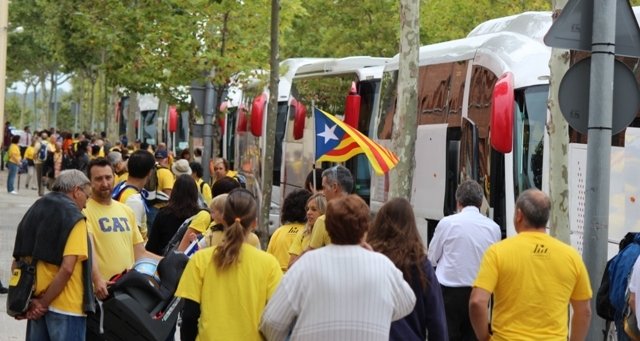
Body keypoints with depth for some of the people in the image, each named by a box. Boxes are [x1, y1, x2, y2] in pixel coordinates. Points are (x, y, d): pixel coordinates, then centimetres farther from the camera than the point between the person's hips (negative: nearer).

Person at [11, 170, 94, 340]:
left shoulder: (34, 212, 11)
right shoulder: (74, 218, -10)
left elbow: (17, 262, 10)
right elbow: (67, 268, -20)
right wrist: (44, 303, -14)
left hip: (37, 303, 7)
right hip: (65, 306, -6)